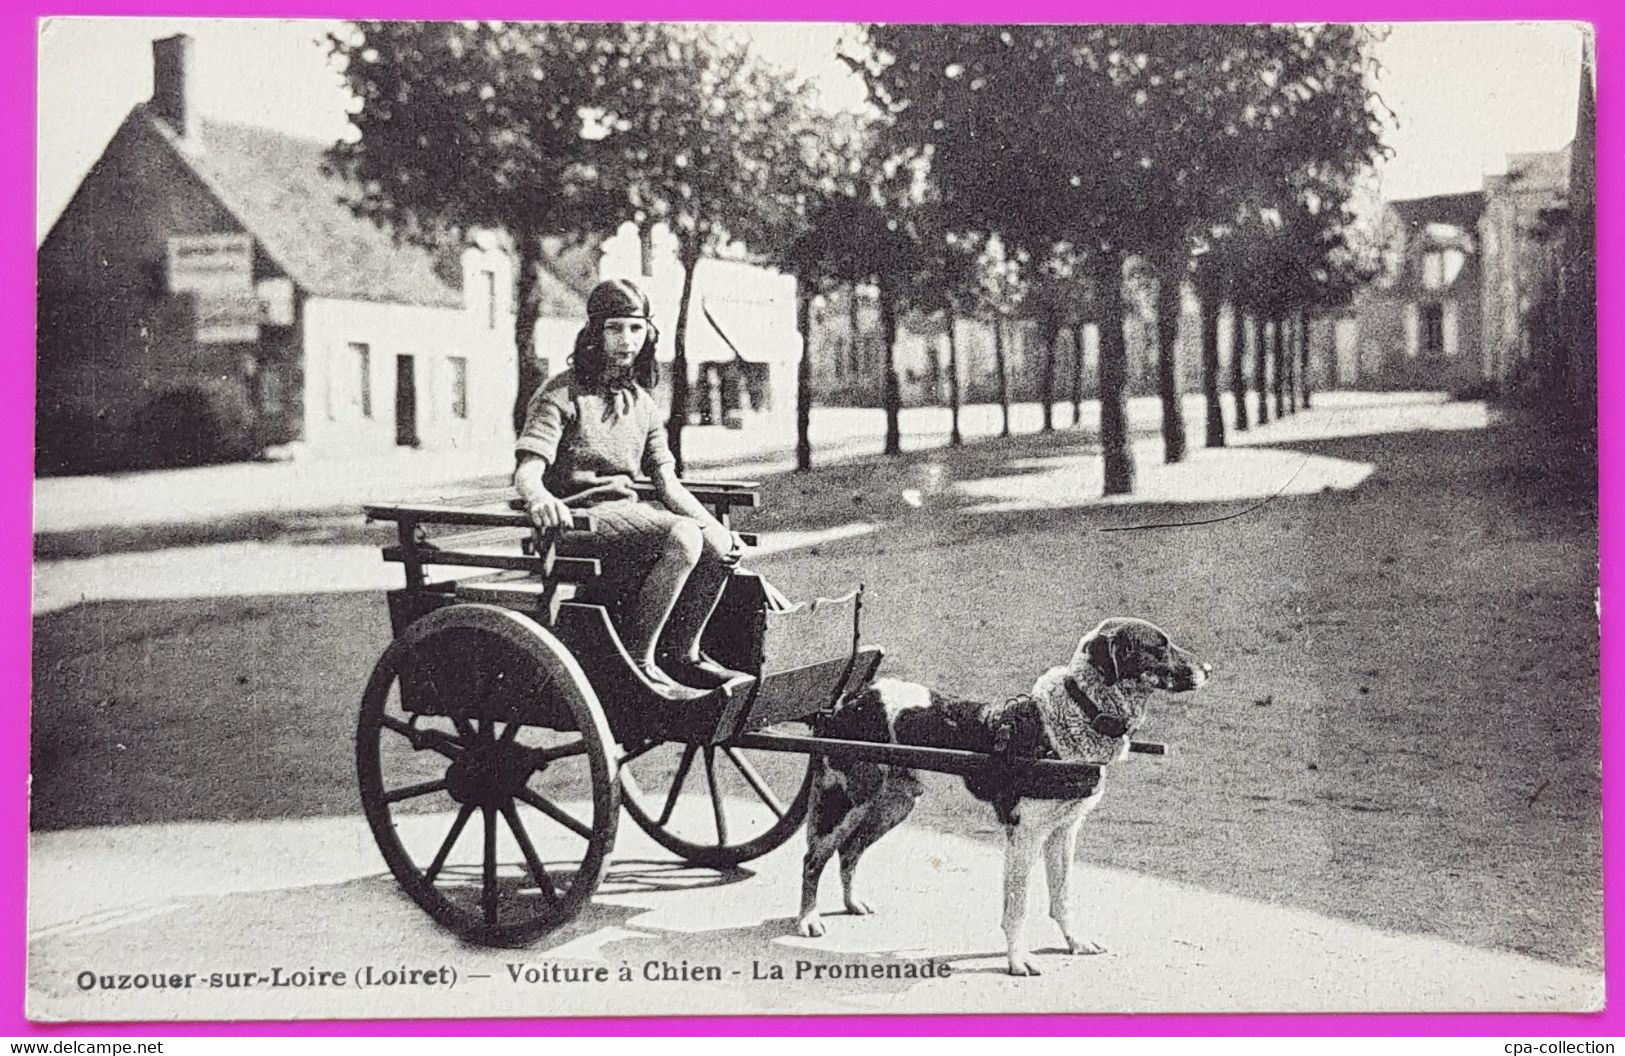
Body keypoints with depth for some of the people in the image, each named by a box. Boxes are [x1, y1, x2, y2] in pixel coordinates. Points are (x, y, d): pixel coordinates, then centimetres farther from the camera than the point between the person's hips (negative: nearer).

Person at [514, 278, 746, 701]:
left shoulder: (644, 405, 16)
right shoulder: (561, 395, -5)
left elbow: (667, 483, 12)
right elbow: (527, 472, -17)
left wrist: (715, 526, -4)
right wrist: (539, 499, -42)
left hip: (626, 512, 7)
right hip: (579, 516, -7)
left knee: (718, 545, -17)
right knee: (682, 536, -30)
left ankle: (684, 654, 0)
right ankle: (637, 662, -23)